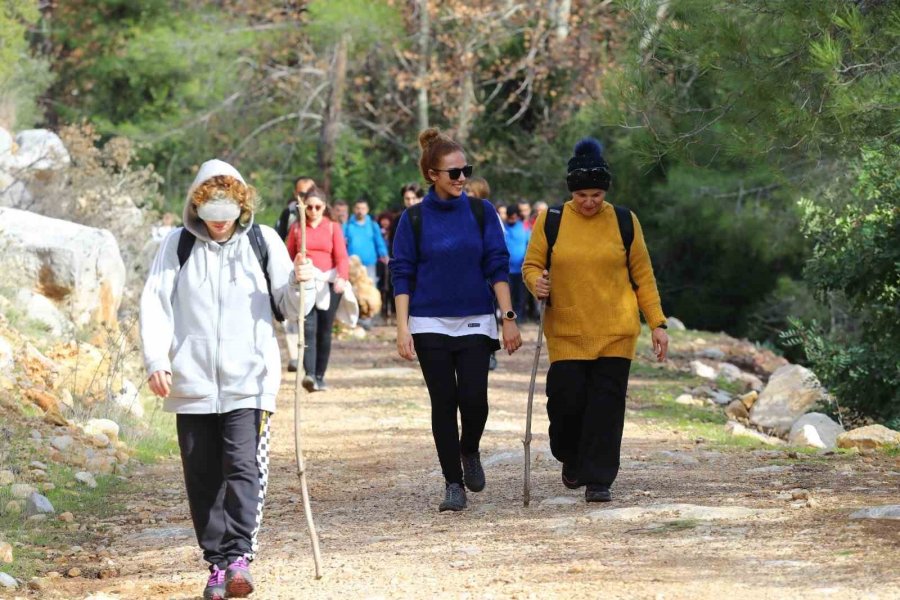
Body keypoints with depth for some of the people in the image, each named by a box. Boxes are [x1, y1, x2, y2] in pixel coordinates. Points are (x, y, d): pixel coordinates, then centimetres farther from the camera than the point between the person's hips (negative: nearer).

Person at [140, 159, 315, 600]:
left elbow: (290, 308, 10)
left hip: (248, 380, -1)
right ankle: (217, 563, 12)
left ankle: (239, 556, -19)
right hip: (192, 382, 2)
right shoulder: (177, 245, 7)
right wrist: (156, 359, -9)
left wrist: (300, 285, -13)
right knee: (202, 476, 4)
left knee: (243, 466, -15)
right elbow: (155, 303, 3)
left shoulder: (263, 241, 7)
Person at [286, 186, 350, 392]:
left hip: (328, 284, 1)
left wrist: (342, 277, -18)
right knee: (308, 328, -16)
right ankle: (309, 375, -27)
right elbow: (289, 257, 11)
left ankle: (320, 376, 14)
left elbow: (342, 257, -1)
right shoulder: (296, 228, 10)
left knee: (324, 332, 4)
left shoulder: (333, 228, 8)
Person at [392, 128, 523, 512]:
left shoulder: (481, 212, 3)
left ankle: (469, 452, 22)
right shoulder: (414, 218, 1)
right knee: (444, 404, 0)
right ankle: (453, 484, 8)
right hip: (430, 324, 0)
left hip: (475, 322, 1)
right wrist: (402, 328, -7)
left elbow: (498, 266, 3)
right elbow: (402, 275, 1)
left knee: (474, 399, -10)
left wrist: (508, 318, -5)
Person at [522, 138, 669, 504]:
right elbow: (531, 265, 7)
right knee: (567, 399, -5)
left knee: (607, 404, -3)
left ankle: (598, 479, 4)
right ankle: (571, 458, 25)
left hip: (616, 331, 0)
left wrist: (657, 323, 4)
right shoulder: (551, 220, 1)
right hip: (566, 332, 0)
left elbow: (643, 275, 7)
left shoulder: (624, 222, 3)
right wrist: (537, 283, -17)